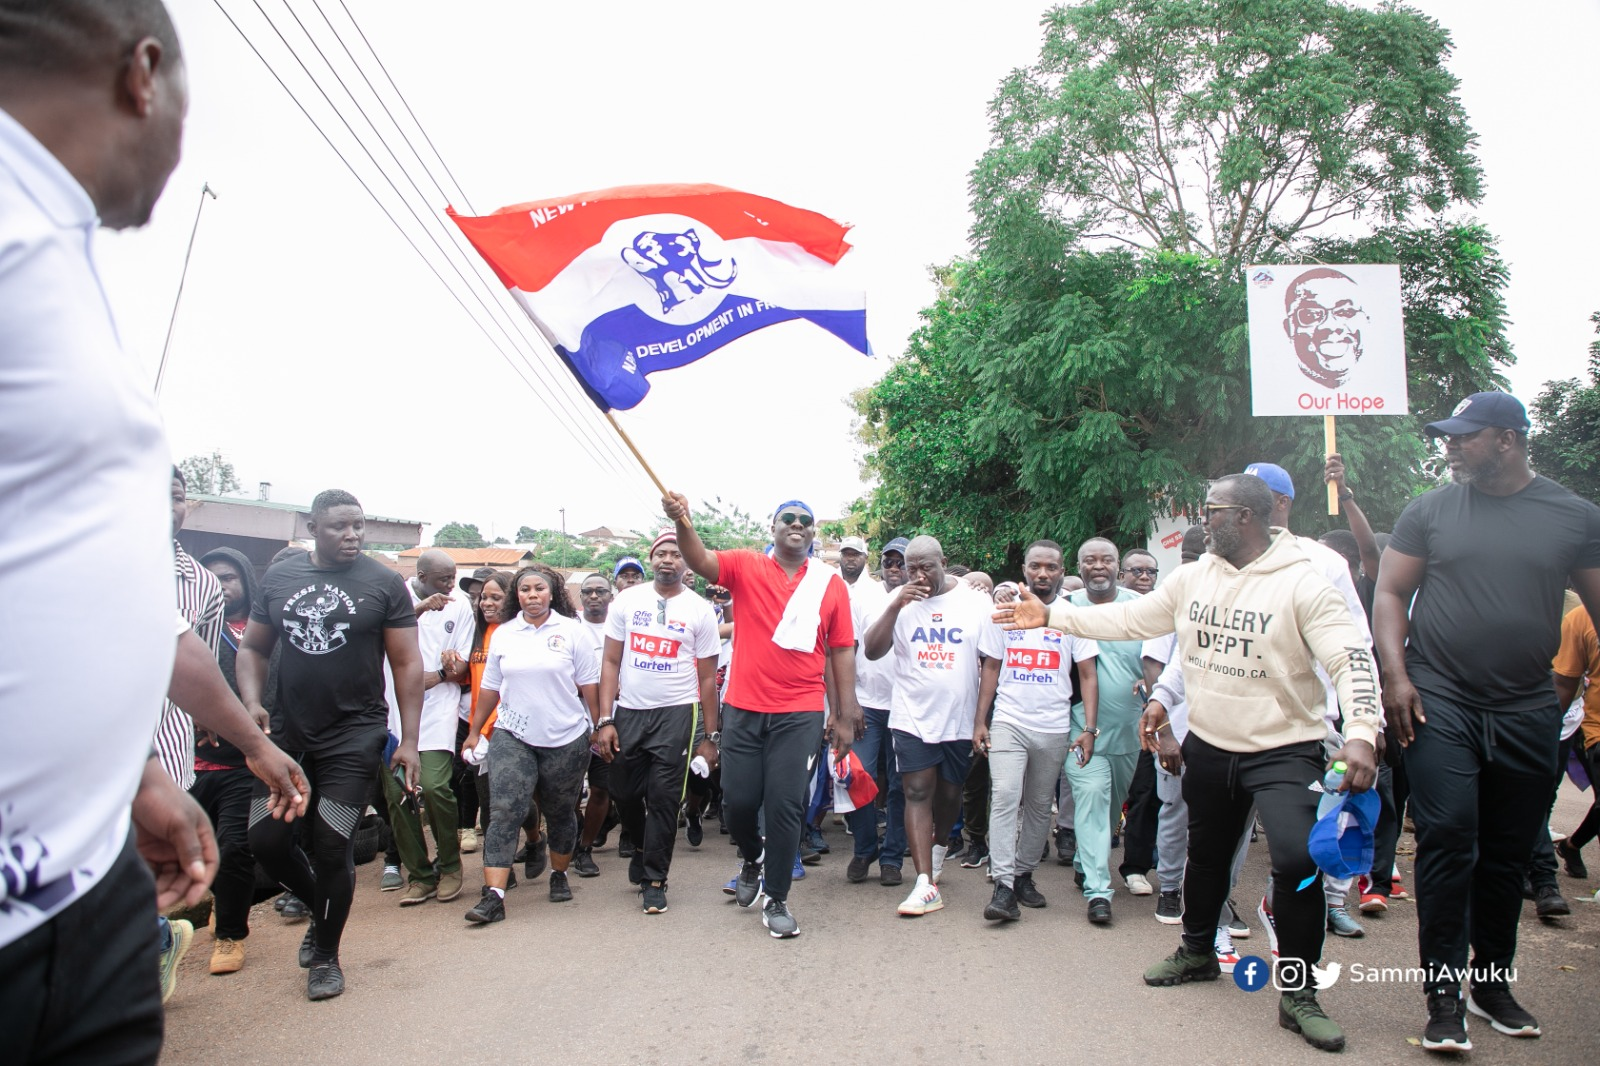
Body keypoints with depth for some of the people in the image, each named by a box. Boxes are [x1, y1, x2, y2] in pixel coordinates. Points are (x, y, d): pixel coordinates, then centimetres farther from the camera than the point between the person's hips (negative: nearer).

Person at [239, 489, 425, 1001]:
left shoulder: (384, 583, -4)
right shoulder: (279, 576, 5)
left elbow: (407, 664, -4)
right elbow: (252, 648, 12)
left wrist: (409, 739, -10)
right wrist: (252, 702, -7)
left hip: (354, 735, -3)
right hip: (288, 733, 4)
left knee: (333, 846, 0)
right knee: (264, 838, 2)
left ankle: (326, 955, 23)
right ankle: (321, 908, 33)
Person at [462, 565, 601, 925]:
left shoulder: (571, 630, -1)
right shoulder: (503, 634, 6)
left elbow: (589, 685, 0)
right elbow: (490, 688, 12)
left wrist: (600, 727, -1)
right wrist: (473, 731, 13)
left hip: (566, 739, -1)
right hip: (513, 737, 1)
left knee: (561, 813, 12)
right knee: (503, 812, -10)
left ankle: (560, 874, 33)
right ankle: (493, 895, -11)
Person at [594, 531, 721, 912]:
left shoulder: (699, 611, -1)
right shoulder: (627, 601, 3)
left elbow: (707, 678, 2)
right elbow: (610, 662, 3)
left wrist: (709, 736, 0)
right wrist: (605, 721, -4)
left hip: (676, 714, -2)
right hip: (628, 712, 2)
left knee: (663, 800, -1)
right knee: (626, 793, 12)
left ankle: (654, 880, 15)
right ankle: (642, 848, 41)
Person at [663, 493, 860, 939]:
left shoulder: (831, 583, 3)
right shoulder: (746, 566, 1)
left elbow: (841, 651, 6)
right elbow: (701, 561, -18)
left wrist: (845, 716, 5)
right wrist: (683, 524, -39)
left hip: (800, 713, 0)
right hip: (743, 708, 0)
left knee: (785, 805, 0)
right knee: (739, 799, 6)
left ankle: (776, 900, 18)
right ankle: (753, 857, 40)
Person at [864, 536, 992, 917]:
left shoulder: (975, 602, -1)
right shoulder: (900, 600, 0)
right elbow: (872, 650, -8)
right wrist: (896, 606, -20)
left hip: (959, 719, 1)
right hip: (913, 717, -1)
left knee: (949, 794, 15)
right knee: (917, 793, -7)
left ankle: (938, 845, 45)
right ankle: (926, 885, -6)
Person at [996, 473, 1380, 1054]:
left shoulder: (1302, 583, -16)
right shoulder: (1192, 578, 1)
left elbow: (1351, 660, -21)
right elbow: (1128, 619, 5)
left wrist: (1360, 735, -34)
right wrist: (1050, 615, 2)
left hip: (1283, 750, -5)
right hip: (1208, 745, 5)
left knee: (1299, 861, -19)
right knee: (1206, 855, 20)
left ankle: (1298, 995, 2)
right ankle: (1198, 951, 44)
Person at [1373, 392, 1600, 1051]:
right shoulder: (1429, 511, 3)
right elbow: (1390, 592, 3)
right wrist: (1395, 674, -8)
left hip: (1527, 712, 2)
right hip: (1439, 705, -1)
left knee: (1507, 853, 12)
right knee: (1447, 841, -8)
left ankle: (1492, 983, 29)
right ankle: (1444, 996, 2)